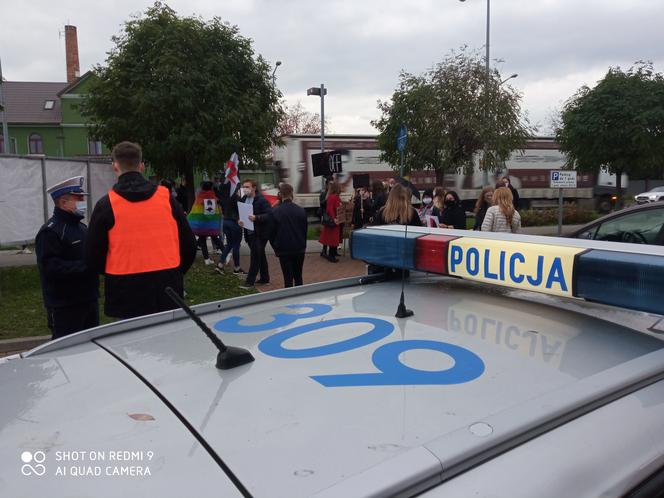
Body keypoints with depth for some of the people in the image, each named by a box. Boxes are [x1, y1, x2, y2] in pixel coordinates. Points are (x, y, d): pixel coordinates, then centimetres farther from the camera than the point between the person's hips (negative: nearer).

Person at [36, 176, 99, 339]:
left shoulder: (81, 227, 16)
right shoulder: (50, 232, -13)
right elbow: (50, 267, -24)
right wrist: (85, 266, -24)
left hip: (89, 300, 9)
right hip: (65, 307, -9)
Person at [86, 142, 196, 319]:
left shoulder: (106, 205, -5)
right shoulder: (166, 198, 1)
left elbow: (93, 255, -1)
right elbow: (188, 243, 6)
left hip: (127, 293, -2)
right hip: (168, 289, 2)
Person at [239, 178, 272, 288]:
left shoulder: (262, 200, -13)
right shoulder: (242, 200, 9)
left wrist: (256, 218, -29)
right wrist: (239, 221, -6)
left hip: (260, 233, -7)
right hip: (249, 233, 7)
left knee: (255, 256, -9)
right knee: (260, 255, 16)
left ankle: (250, 281, -6)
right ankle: (264, 278, 27)